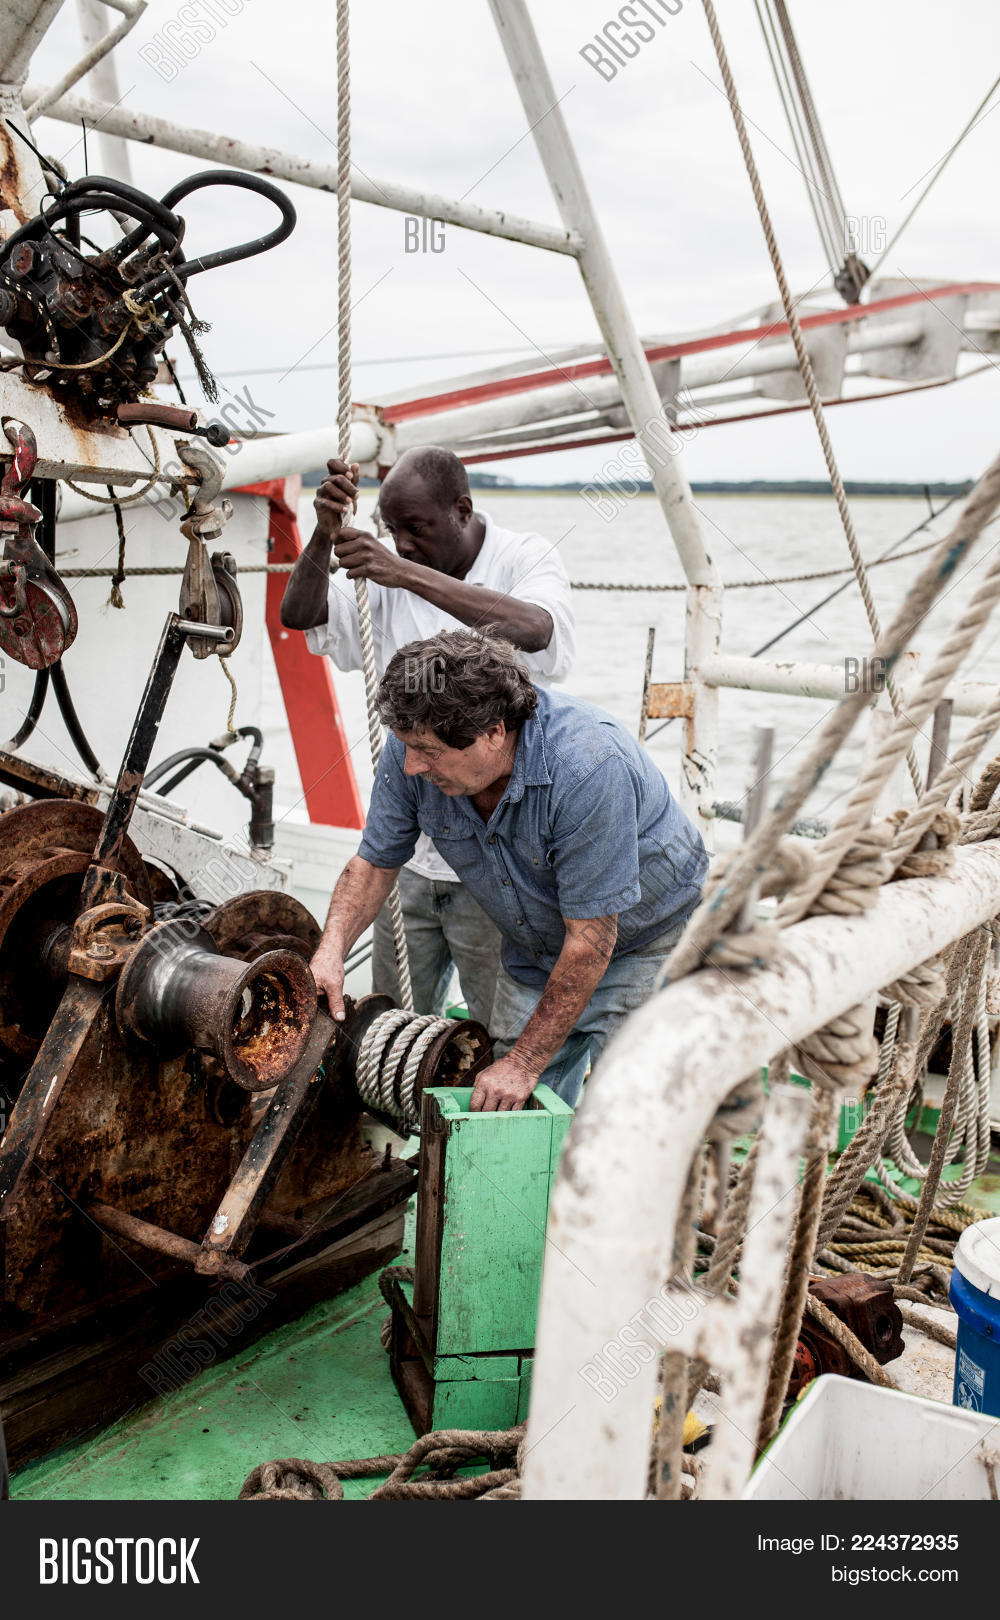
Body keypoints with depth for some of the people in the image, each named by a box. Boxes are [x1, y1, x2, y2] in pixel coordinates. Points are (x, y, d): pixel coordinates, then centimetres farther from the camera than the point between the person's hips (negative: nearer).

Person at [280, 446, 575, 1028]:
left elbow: (536, 631, -29)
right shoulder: (389, 565, 4)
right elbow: (300, 617, -6)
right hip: (408, 851, 4)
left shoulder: (527, 558, -7)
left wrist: (409, 574, -36)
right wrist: (325, 536, -24)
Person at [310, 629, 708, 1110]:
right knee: (508, 1112, 4)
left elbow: (590, 943, -31)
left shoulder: (589, 766, -37)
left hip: (646, 939, -5)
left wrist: (524, 1063, -24)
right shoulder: (413, 747, -20)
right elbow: (375, 862, -4)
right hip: (536, 953, 5)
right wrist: (331, 949, -21)